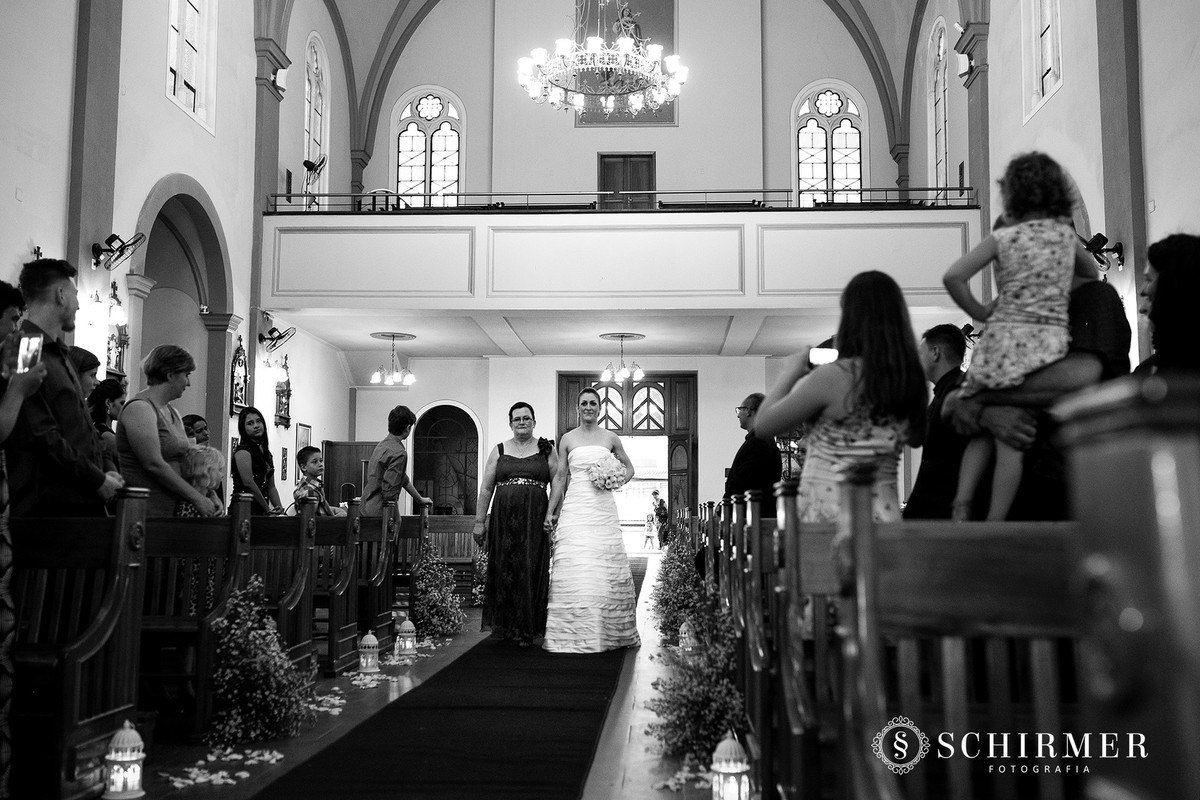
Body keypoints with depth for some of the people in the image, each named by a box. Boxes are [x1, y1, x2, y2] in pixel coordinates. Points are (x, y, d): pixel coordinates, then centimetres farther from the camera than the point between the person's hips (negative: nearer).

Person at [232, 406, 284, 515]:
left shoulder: (266, 453, 17)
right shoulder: (243, 451, -6)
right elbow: (248, 483, -16)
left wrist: (279, 508, 0)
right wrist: (268, 509, -14)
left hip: (260, 510, 7)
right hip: (244, 510, -7)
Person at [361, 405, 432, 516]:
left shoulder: (383, 444, 15)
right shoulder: (399, 453, -17)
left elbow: (403, 479, 25)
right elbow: (389, 489, -22)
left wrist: (420, 499, 33)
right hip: (379, 512, -10)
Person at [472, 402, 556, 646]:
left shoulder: (547, 450, 8)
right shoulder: (499, 451, 11)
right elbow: (486, 489, 10)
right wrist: (479, 522, 5)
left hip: (535, 520, -1)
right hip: (503, 520, 1)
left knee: (530, 571, -3)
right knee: (503, 571, 1)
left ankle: (526, 629, 5)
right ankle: (504, 626, 11)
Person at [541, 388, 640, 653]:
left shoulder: (610, 438, 8)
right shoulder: (567, 439, 8)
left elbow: (628, 467, 20)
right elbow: (560, 477, 9)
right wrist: (550, 512, 6)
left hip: (603, 509, 1)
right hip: (575, 509, -1)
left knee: (606, 568, 0)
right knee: (574, 568, -8)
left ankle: (609, 631, 10)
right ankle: (574, 633, -2)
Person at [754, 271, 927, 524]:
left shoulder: (833, 377, -13)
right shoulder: (910, 378, 4)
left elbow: (763, 425, -5)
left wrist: (789, 374, 9)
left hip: (829, 515, -6)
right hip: (885, 512, 6)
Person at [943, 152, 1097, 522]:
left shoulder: (1004, 237, -1)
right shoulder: (1066, 233, 10)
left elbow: (953, 276, -11)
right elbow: (1091, 274, 29)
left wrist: (980, 311, 1)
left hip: (1004, 337, -1)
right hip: (1051, 342, 2)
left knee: (984, 430, 12)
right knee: (1012, 440, 0)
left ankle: (961, 506, 0)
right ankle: (994, 525, 0)